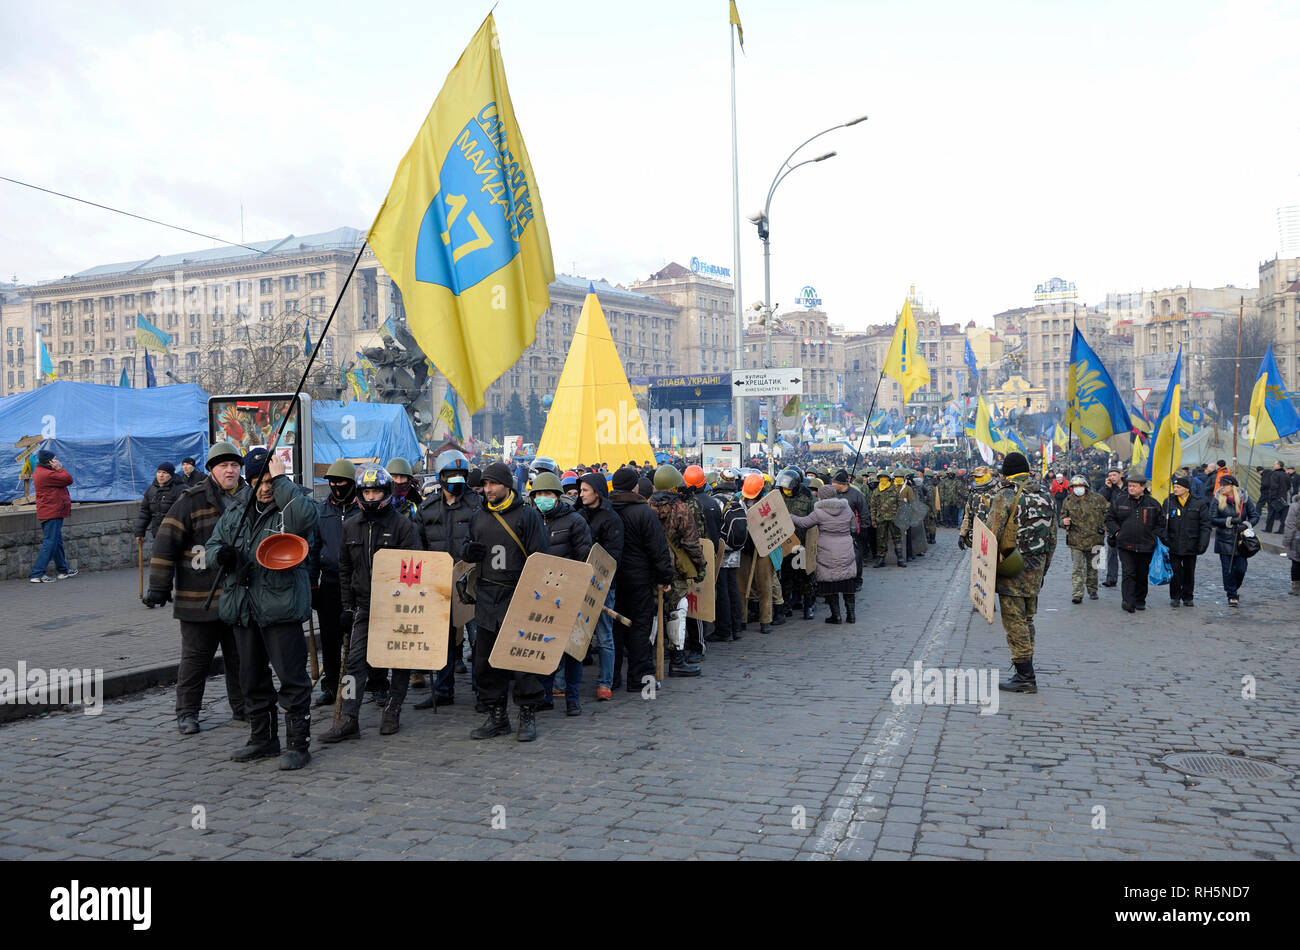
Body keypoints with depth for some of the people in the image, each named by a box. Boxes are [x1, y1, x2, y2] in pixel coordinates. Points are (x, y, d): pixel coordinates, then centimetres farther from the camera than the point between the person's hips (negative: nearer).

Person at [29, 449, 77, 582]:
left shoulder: (40, 470, 13)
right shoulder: (46, 474, -19)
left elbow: (62, 478, 13)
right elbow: (68, 479, -17)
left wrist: (57, 468, -1)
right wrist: (59, 467, -8)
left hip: (51, 512, 11)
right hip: (52, 512, -11)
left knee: (57, 541, 18)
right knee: (50, 542, -8)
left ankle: (63, 570, 28)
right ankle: (37, 574, -8)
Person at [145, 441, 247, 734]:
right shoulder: (192, 500, -9)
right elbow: (166, 543, -11)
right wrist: (159, 587, -14)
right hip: (199, 597, -5)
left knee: (240, 655, 13)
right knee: (196, 656, 3)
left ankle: (242, 707, 25)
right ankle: (186, 713, 15)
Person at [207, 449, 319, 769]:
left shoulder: (293, 503, -5)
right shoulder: (236, 511, 14)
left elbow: (304, 516, -29)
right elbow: (214, 543, 21)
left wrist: (282, 479, -21)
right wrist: (221, 553, -3)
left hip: (281, 604, -7)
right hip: (243, 607, 7)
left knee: (291, 676, -4)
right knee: (252, 677, 16)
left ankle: (298, 743, 6)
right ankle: (263, 738, 30)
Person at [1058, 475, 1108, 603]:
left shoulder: (1097, 499, 0)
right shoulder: (1068, 501, 0)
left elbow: (1108, 513, 14)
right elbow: (1062, 518, 7)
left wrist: (1105, 527, 4)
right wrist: (1064, 522, -16)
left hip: (1094, 540, 1)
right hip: (1076, 541, -1)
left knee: (1092, 567, 15)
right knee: (1077, 568, -7)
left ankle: (1092, 590, 32)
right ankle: (1077, 595, -8)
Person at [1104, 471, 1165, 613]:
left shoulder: (1153, 504, 3)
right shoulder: (1119, 501, 2)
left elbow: (1161, 523, 13)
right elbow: (1110, 518, 12)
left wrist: (1153, 537, 2)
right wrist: (1117, 532, -1)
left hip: (1146, 547, 1)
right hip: (1125, 545, -1)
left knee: (1142, 575, 11)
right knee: (1128, 574, -11)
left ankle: (1140, 601, 25)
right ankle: (1128, 601, -17)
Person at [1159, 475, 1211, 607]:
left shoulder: (1199, 504, -1)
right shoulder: (1168, 502, 3)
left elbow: (1205, 526, 0)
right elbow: (1162, 522, 4)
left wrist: (1202, 544, -7)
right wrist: (1164, 537, -9)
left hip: (1190, 545, 0)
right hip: (1173, 545, 0)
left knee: (1189, 572, 9)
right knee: (1175, 572, 2)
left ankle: (1187, 597, 22)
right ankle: (1175, 597, 14)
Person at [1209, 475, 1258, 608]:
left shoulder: (1244, 498, -1)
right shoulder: (1218, 499, -3)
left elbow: (1255, 516, 4)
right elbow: (1212, 519, -6)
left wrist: (1246, 524, -15)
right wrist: (1230, 521, -17)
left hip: (1240, 539, 1)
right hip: (1224, 540, -1)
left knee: (1241, 569, -1)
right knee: (1228, 569, -1)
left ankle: (1235, 588, 29)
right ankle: (1232, 596, 10)